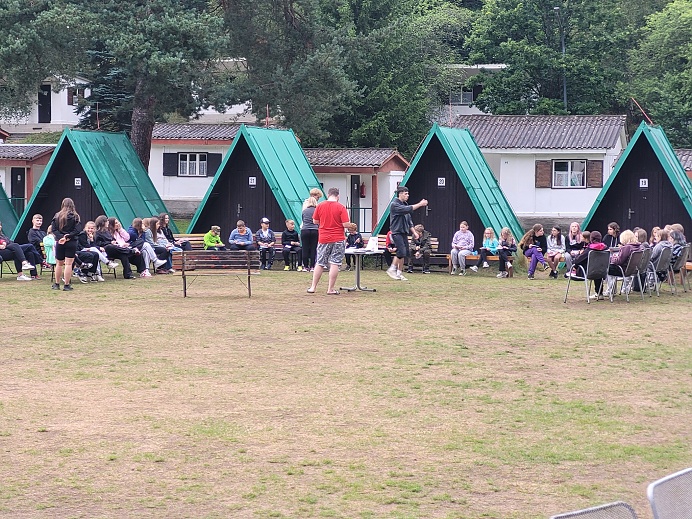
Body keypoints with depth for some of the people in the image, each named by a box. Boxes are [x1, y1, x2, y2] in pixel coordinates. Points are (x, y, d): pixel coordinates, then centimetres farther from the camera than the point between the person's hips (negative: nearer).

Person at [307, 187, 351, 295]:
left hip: (323, 239, 3)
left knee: (320, 263, 12)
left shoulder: (320, 206, -1)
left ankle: (313, 287, 15)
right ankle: (331, 289, -1)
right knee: (334, 263, 0)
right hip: (337, 239, -3)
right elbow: (346, 224, -14)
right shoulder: (340, 207, -9)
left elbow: (315, 221, 8)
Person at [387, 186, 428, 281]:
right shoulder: (394, 204, -11)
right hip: (397, 232, -9)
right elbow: (407, 210, -25)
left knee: (406, 253, 5)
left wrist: (414, 232, 13)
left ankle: (399, 273, 10)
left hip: (404, 232, 9)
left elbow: (409, 219, 21)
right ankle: (392, 269, -5)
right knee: (401, 252, -17)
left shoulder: (405, 204, 16)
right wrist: (420, 204, -22)